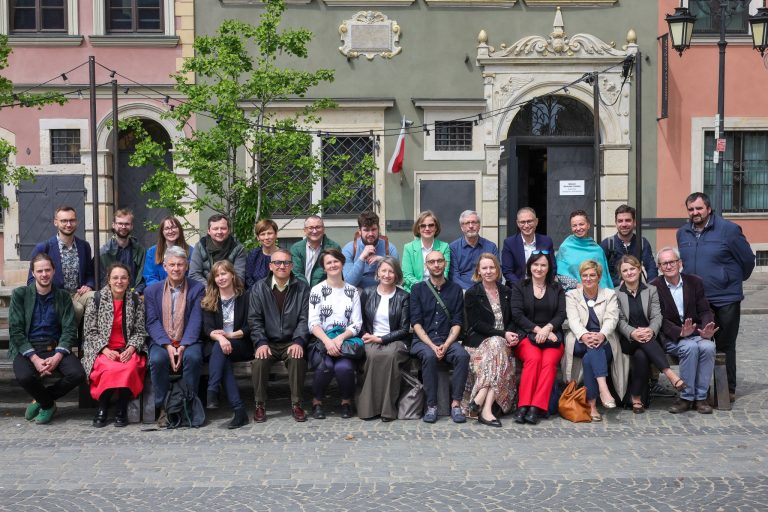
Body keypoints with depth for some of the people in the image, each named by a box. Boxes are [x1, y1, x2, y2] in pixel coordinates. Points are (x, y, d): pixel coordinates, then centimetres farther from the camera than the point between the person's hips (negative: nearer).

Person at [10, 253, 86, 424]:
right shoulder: (20, 294, 3)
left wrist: (57, 357, -16)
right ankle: (48, 404, 1)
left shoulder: (63, 296, 8)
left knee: (77, 374, -25)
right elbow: (16, 331, -4)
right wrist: (35, 358, -17)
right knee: (24, 376, -33)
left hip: (55, 348, 2)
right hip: (27, 348, -2)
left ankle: (40, 401, 3)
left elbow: (69, 330, 2)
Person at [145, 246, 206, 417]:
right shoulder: (151, 291, 10)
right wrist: (168, 346, -16)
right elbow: (152, 323, 0)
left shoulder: (197, 289, 6)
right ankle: (163, 407, -17)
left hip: (188, 341, -1)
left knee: (193, 357, -33)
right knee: (157, 359, -31)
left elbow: (195, 321, -4)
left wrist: (183, 346, -18)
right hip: (162, 342, 1)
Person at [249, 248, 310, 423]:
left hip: (292, 342, 0)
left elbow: (304, 318, -1)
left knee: (297, 359, -31)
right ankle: (260, 405, -11)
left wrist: (298, 342, -17)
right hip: (268, 342, 1)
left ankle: (296, 404, -15)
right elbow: (254, 319, 1)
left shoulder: (302, 288, 4)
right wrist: (261, 343, -14)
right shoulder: (259, 288, 6)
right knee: (259, 361, -29)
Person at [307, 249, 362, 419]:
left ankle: (346, 401, -1)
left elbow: (357, 324, 6)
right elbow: (313, 323, -2)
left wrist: (340, 338, -12)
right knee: (325, 366, -31)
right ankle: (317, 402, -4)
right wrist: (327, 341, -18)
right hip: (322, 340, -1)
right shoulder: (317, 290, 7)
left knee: (344, 367, -30)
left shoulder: (353, 291, 13)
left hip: (346, 340, 1)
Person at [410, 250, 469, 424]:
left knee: (462, 355, -30)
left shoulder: (455, 289, 11)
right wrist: (432, 346, -14)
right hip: (422, 340, -1)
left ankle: (455, 403, -24)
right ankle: (431, 405, -25)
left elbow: (457, 323, 4)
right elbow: (416, 322, -1)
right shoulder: (418, 289, 8)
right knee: (429, 356, -34)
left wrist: (446, 345, -12)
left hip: (448, 340, 1)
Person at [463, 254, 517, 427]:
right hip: (478, 340, -3)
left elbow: (511, 320, 16)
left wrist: (512, 334, -8)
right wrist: (502, 334, -15)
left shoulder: (505, 292, 18)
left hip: (502, 340, 3)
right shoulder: (472, 294, 3)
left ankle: (479, 400, -40)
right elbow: (476, 324, -6)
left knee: (496, 346, -32)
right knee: (497, 344, -35)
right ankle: (486, 409, -39)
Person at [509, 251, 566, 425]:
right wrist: (537, 329, -10)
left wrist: (547, 329, -13)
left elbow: (561, 314, 7)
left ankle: (536, 408, -35)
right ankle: (523, 406, -34)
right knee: (533, 358, -33)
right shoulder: (519, 287, 14)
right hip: (526, 335, -1)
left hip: (551, 336, 1)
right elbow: (517, 314, 2)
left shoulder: (557, 289, 20)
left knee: (549, 361, -31)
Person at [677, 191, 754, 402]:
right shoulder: (683, 233, 7)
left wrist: (735, 280, 10)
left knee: (725, 346, 5)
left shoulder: (728, 229, -9)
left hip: (725, 300, -4)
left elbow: (748, 259, -1)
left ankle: (728, 390, 16)